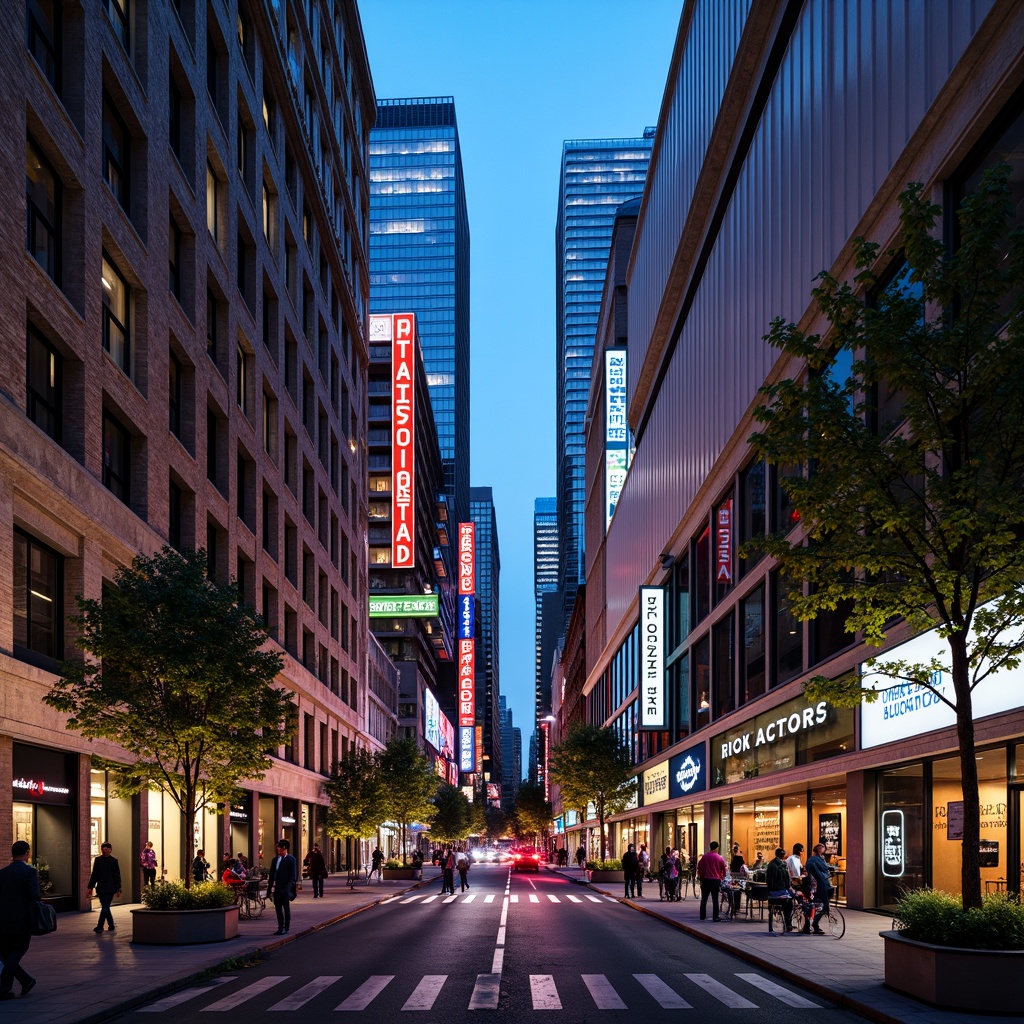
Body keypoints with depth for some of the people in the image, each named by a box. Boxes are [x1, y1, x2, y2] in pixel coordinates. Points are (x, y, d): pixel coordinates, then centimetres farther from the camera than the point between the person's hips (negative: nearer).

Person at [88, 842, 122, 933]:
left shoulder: (114, 861, -1)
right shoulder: (98, 860, 5)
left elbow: (117, 876, 1)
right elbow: (94, 874, 9)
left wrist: (118, 889, -1)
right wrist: (91, 887, 8)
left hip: (110, 888, -3)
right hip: (100, 888, 3)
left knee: (105, 908, -10)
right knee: (105, 908, 10)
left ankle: (100, 927, -9)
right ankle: (111, 926, 22)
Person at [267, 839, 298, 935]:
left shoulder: (291, 859, -4)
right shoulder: (275, 860, 14)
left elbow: (293, 875, -9)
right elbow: (271, 875, 15)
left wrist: (290, 887, -18)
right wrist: (269, 889, 12)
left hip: (285, 888, -6)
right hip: (277, 888, 6)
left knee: (286, 908, 1)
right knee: (278, 909, 8)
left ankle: (286, 928, 7)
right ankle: (280, 928, 16)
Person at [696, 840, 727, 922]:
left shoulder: (704, 857, -3)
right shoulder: (720, 858, -6)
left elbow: (699, 868, 1)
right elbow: (724, 870, 1)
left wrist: (701, 877, 14)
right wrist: (721, 877, 19)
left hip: (706, 880, 1)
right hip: (716, 881, -1)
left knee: (704, 899, 9)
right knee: (715, 900, 4)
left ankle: (703, 916, 12)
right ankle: (715, 917, 0)